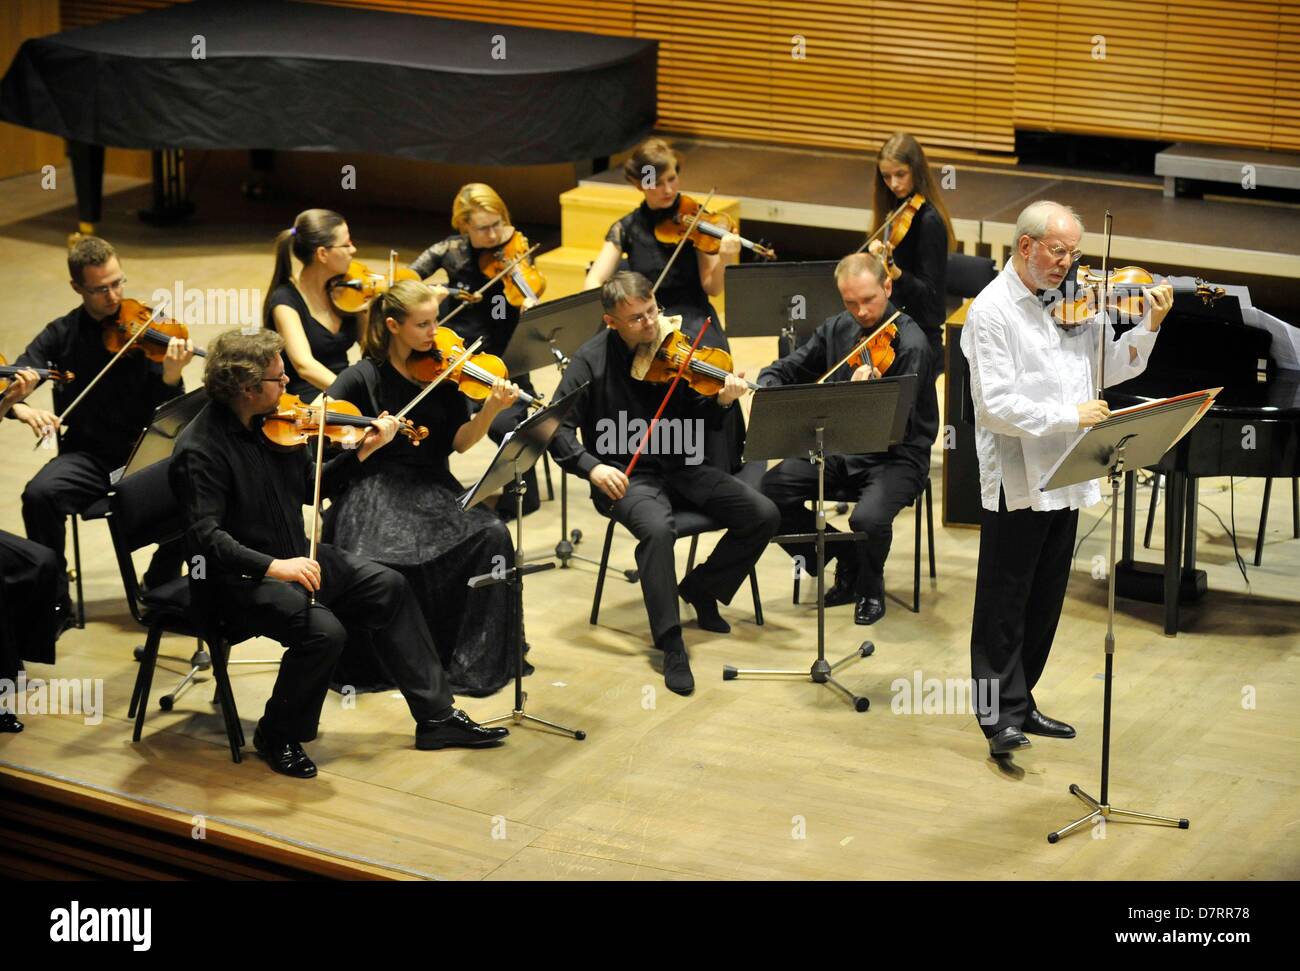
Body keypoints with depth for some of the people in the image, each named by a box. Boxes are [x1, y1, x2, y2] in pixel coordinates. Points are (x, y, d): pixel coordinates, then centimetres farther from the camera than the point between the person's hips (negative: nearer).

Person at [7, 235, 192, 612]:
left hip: (142, 453, -1)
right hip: (86, 455, 1)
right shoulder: (62, 335, 4)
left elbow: (169, 412, -6)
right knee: (39, 495, -29)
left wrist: (171, 377, -28)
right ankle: (55, 600, -10)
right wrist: (20, 408, -27)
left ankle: (159, 587, -4)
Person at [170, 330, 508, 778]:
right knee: (323, 630, -29)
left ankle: (437, 716, 15)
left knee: (388, 587, 7)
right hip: (236, 578, -9)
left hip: (292, 559, 9)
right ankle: (278, 737, -3)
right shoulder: (201, 448, -22)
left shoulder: (273, 423, 2)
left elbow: (310, 487, 14)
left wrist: (363, 451, 3)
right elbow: (205, 536, -29)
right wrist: (273, 567, -38)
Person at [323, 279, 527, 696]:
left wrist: (490, 410, -17)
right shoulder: (365, 377, -2)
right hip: (377, 490, -3)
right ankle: (369, 661, -5)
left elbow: (459, 442, 2)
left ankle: (474, 658, -13)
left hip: (433, 488, 3)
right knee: (373, 561, -34)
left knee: (492, 534, -26)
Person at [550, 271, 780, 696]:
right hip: (627, 475, -5)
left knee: (763, 515, -10)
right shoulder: (592, 361, -9)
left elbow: (697, 421, 5)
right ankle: (670, 643, -23)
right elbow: (558, 428, -11)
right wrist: (591, 467, -28)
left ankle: (701, 589, 13)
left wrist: (721, 401, -18)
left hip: (682, 466, 5)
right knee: (657, 528, -36)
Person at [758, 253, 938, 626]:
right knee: (769, 490, -16)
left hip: (897, 456, -6)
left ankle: (871, 588, 2)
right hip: (840, 448, 6)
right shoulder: (836, 329, 4)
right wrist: (766, 390, -13)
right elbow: (786, 369, 11)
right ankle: (846, 563, 6)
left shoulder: (910, 344, -16)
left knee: (868, 518, -35)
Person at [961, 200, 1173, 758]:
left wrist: (1148, 327, -2)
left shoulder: (1070, 303, 6)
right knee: (1005, 602, 3)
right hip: (1017, 482, -7)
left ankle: (1020, 704, 27)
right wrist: (1070, 416, -22)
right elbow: (996, 406, -20)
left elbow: (1109, 369, 12)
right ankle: (1001, 715, 10)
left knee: (1044, 601, 15)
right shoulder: (991, 312, -13)